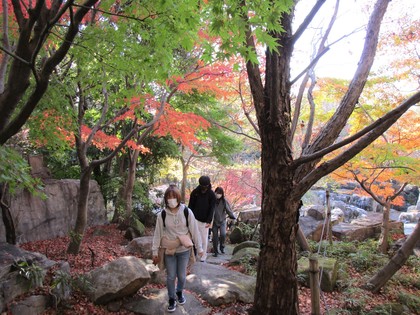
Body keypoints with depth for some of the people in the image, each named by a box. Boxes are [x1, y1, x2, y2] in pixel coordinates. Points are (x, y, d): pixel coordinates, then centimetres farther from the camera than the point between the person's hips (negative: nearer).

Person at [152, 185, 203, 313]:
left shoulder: (187, 212, -11)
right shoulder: (162, 214, -9)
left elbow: (194, 231, -6)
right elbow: (158, 233, -2)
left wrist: (199, 248, -2)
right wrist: (155, 251, 0)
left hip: (184, 250, 0)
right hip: (169, 250, 0)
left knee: (182, 275, 13)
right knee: (171, 276, 9)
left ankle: (179, 293, 42)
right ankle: (172, 299, 31)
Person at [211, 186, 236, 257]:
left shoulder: (224, 201, -7)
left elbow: (229, 210, -4)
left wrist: (233, 217, -16)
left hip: (222, 221, 0)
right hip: (214, 221, 0)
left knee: (223, 234, -17)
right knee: (215, 236, 3)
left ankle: (222, 247, 11)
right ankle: (215, 251, 19)